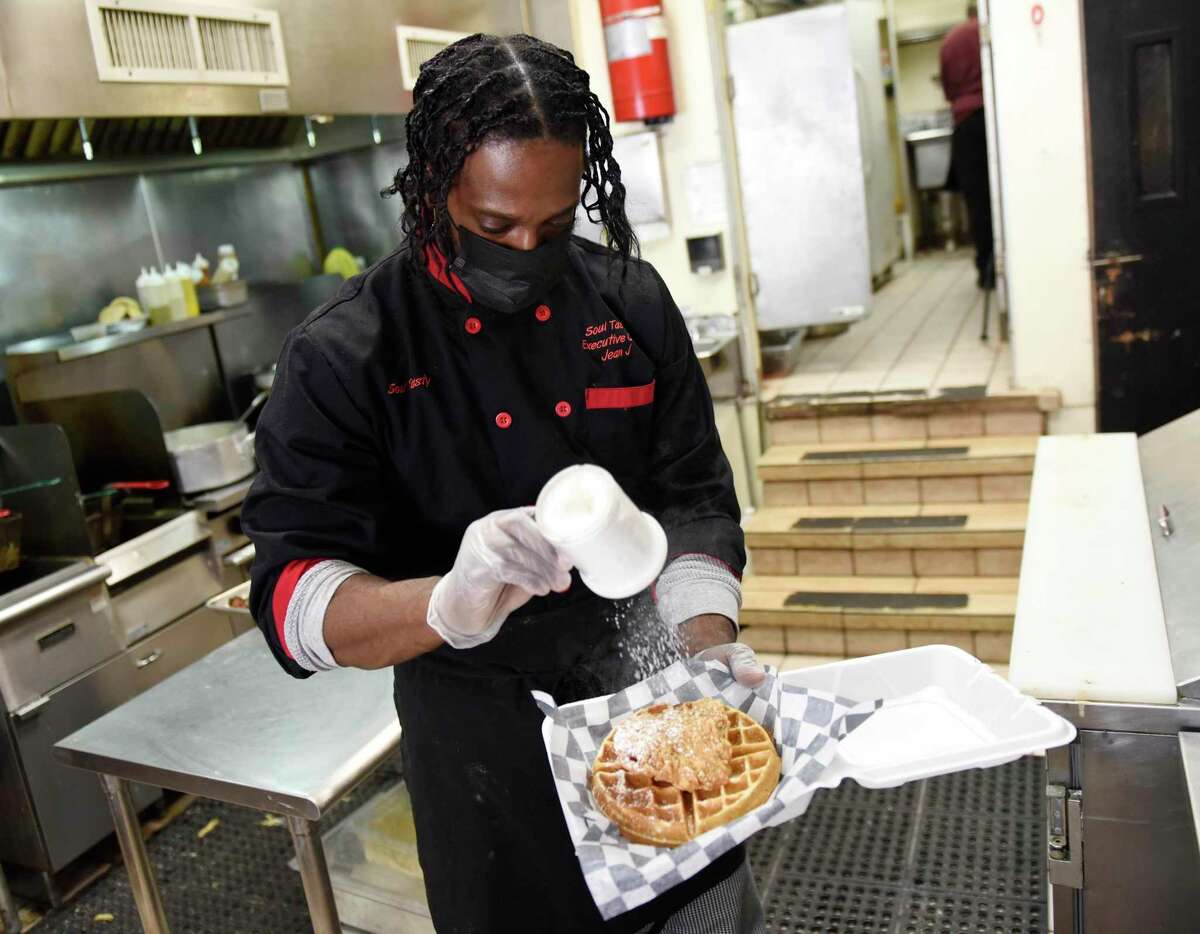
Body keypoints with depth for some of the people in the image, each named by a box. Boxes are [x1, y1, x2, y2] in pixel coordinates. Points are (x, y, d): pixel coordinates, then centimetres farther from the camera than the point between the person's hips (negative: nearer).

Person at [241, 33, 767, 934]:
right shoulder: (343, 357, -17)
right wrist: (450, 605, -43)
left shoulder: (631, 300, -6)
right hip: (484, 746, -3)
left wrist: (707, 638, -20)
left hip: (657, 699, 4)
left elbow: (692, 498, -2)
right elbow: (295, 595, -23)